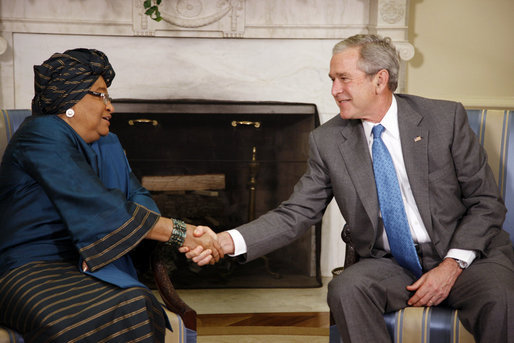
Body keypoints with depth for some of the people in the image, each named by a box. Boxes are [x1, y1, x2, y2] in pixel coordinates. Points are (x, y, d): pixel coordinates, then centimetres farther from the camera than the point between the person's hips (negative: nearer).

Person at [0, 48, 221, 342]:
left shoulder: (107, 146, 18)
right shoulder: (43, 135, -11)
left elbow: (137, 197, 6)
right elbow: (101, 208, -21)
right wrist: (179, 232, -21)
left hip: (94, 268, 6)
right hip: (32, 270, -6)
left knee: (138, 307, -27)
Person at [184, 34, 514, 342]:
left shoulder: (445, 118, -5)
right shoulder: (328, 140, 0)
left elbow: (487, 203, -1)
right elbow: (295, 214, -1)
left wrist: (452, 264, -14)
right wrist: (228, 241, -16)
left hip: (465, 254, -1)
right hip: (391, 264, 2)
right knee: (346, 289, -29)